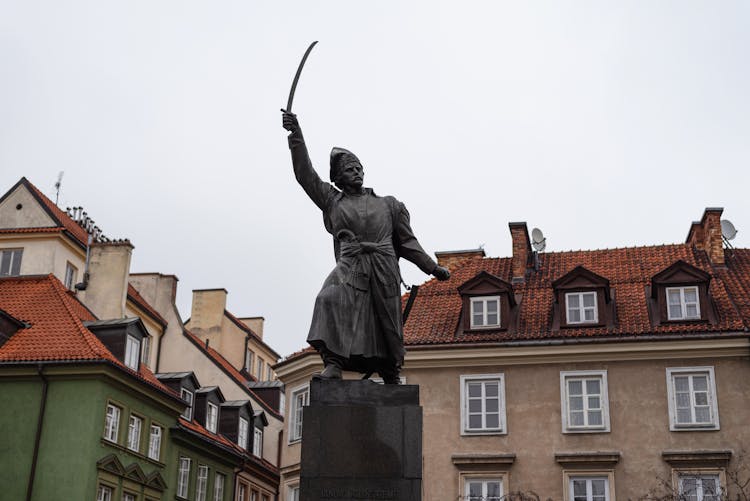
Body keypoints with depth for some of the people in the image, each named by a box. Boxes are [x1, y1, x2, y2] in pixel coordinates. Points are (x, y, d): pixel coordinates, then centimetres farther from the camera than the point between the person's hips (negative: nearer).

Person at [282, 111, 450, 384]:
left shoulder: (387, 205, 20)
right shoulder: (332, 201, 18)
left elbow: (407, 241, 20)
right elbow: (305, 174, 10)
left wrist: (432, 267, 15)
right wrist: (296, 135, 1)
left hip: (383, 271, 2)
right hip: (349, 269, -1)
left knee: (387, 324, 1)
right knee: (330, 300, -29)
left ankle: (391, 375, 19)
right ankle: (333, 363, -35)